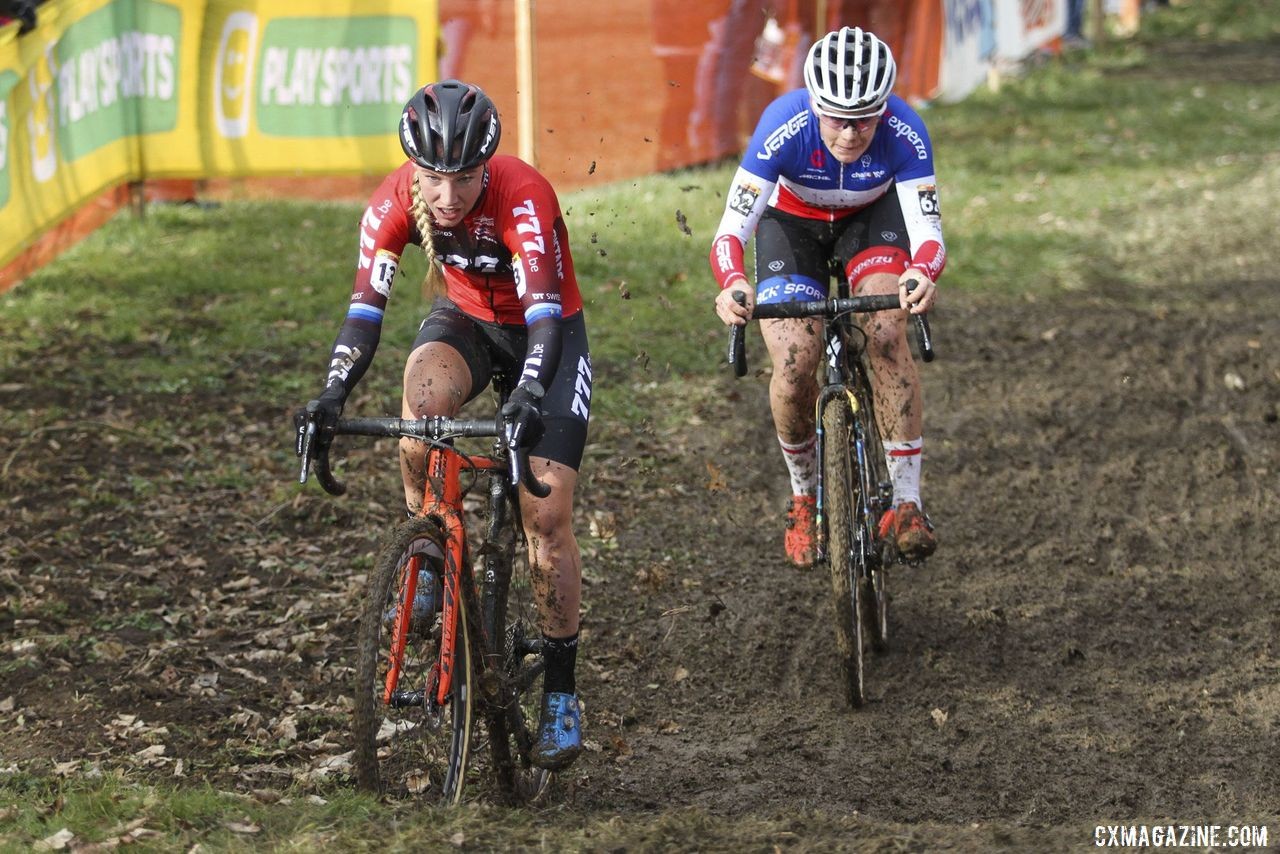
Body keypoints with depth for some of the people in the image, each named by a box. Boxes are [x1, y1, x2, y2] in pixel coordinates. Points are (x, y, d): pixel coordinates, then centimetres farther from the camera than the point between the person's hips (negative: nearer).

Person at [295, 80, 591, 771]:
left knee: (548, 515, -11)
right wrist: (333, 393, -43)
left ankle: (560, 693, 2)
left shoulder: (523, 196, -35)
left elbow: (545, 311, -44)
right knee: (425, 390, -34)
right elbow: (365, 306, -28)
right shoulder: (395, 201, -24)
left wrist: (530, 396, -60)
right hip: (466, 318, 3)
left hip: (545, 331, -3)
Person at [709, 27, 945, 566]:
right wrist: (733, 286, -59)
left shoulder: (904, 133, -34)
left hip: (871, 217, 0)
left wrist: (921, 273, -59)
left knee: (888, 334, -26)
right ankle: (804, 495, 13)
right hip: (792, 222, 0)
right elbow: (730, 231, -38)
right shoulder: (785, 127, -37)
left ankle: (906, 501, -18)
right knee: (794, 369, -16)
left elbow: (928, 232, -35)